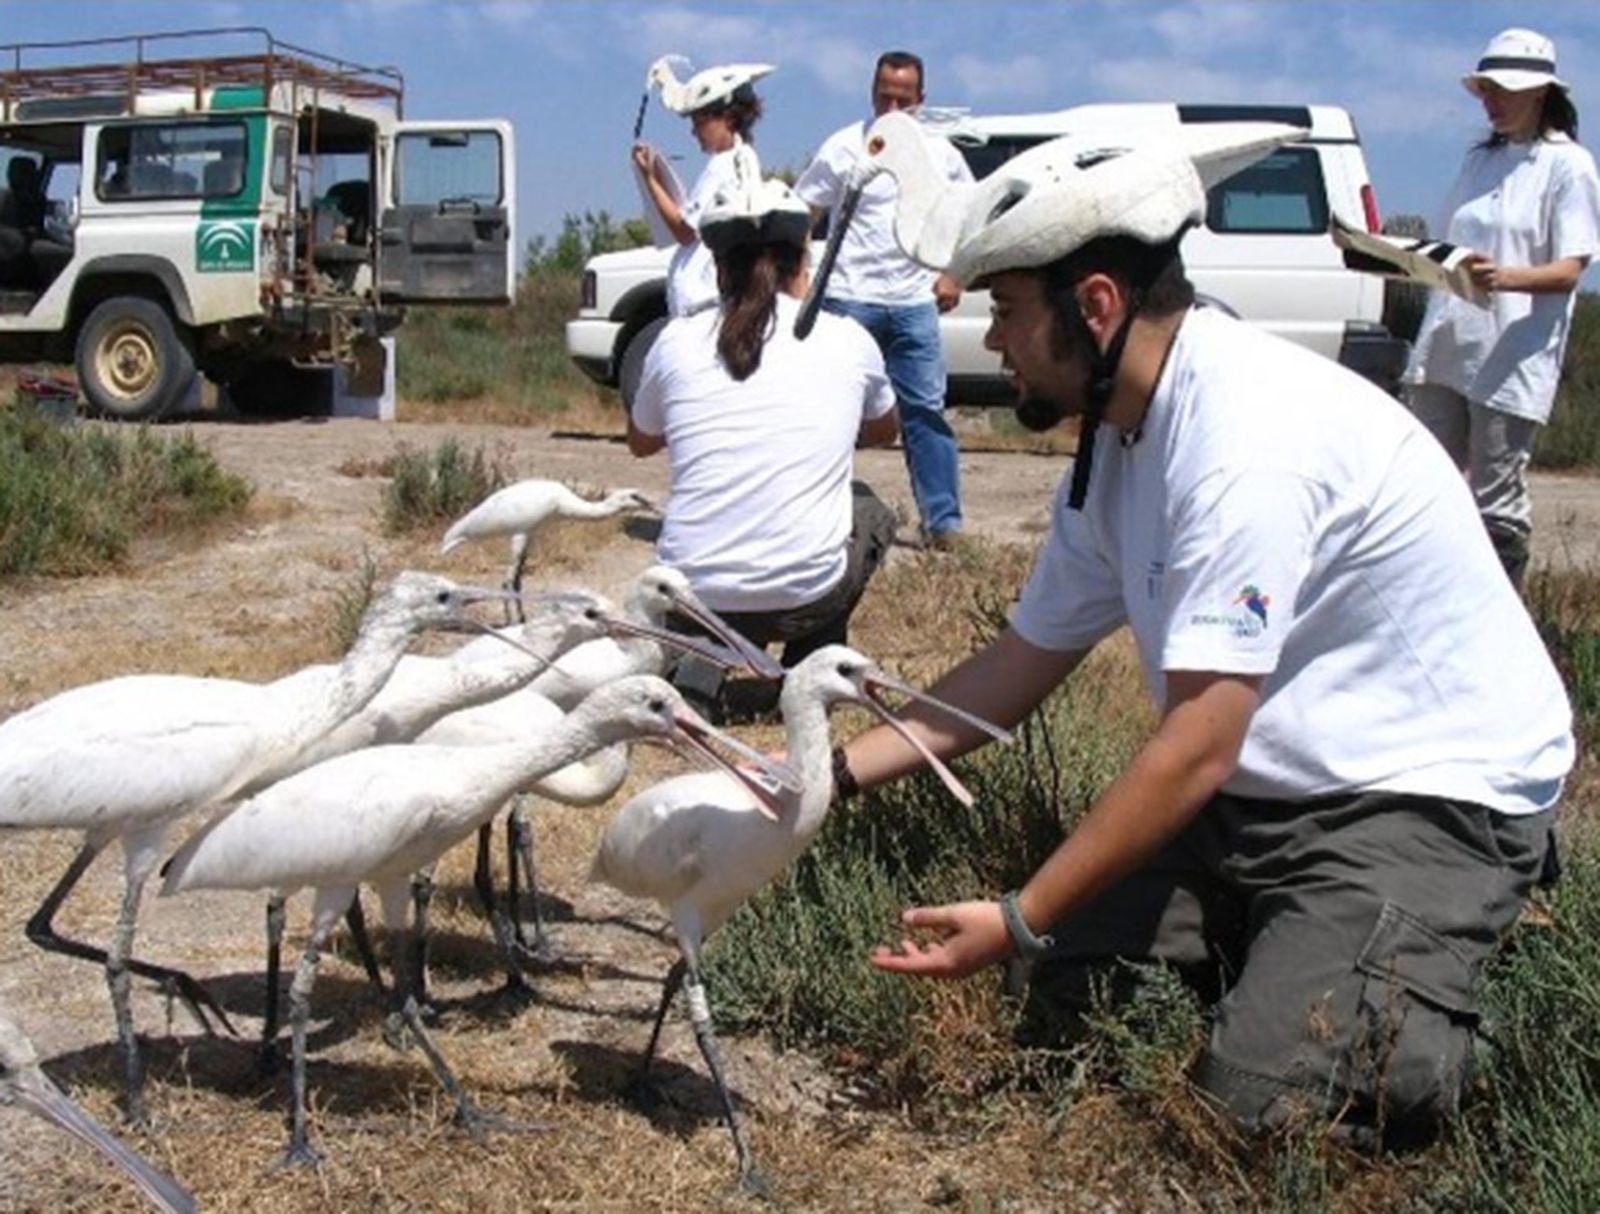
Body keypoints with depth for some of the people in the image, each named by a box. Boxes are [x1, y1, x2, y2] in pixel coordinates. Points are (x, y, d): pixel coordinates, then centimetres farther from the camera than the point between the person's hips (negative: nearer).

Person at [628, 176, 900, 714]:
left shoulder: (677, 342, 3)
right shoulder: (849, 342, 3)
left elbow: (640, 442, 24)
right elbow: (885, 430, 26)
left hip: (692, 597, 2)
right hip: (806, 597, -1)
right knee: (872, 511, 31)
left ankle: (701, 665, 12)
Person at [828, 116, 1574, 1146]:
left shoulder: (1250, 436, -26)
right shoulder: (1122, 441, 5)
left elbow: (1198, 748, -27)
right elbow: (1025, 664, 10)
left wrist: (1018, 920, -22)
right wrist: (835, 775, 3)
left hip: (1434, 797, -8)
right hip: (1266, 789, 9)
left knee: (1264, 1102, -21)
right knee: (1063, 986, -4)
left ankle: (1439, 971, 6)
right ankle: (1298, 948, 16)